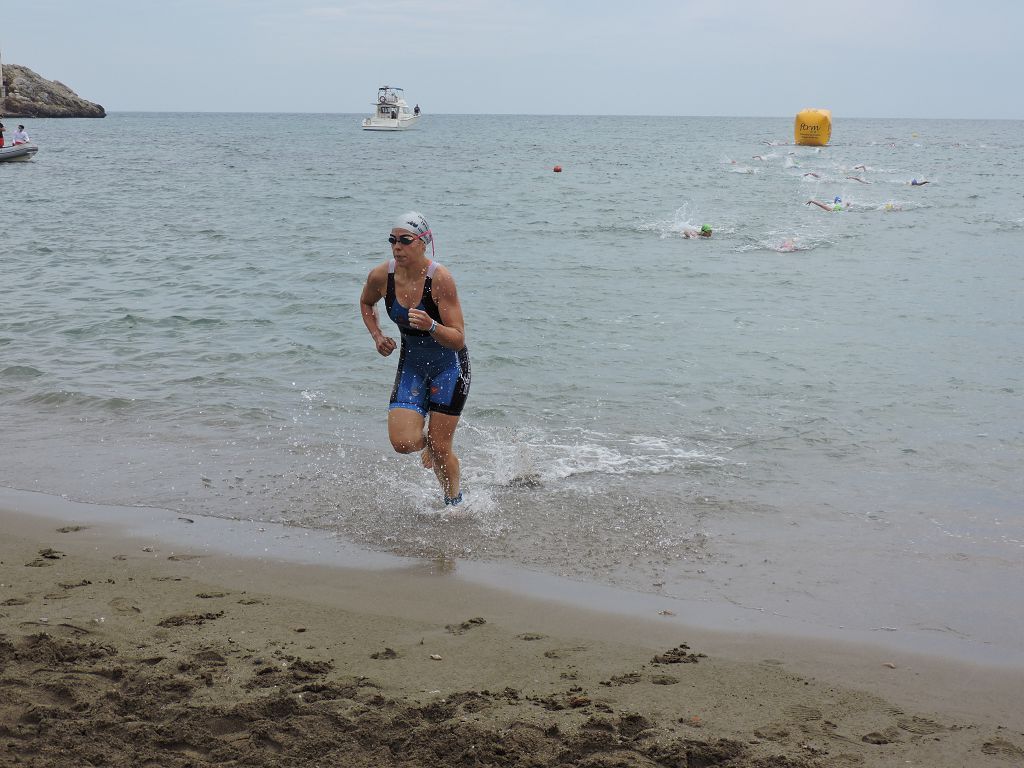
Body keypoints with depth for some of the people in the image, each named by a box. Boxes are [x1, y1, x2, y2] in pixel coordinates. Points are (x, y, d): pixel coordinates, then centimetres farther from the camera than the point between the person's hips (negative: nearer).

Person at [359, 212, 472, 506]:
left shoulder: (440, 279, -25)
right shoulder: (381, 276, -12)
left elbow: (458, 339, -24)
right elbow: (366, 303, 14)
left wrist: (431, 326, -42)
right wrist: (377, 336, -1)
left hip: (449, 365, -4)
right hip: (412, 363, 4)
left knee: (439, 448, -4)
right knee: (403, 443, -11)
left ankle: (455, 501, 25)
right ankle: (429, 443, 26)